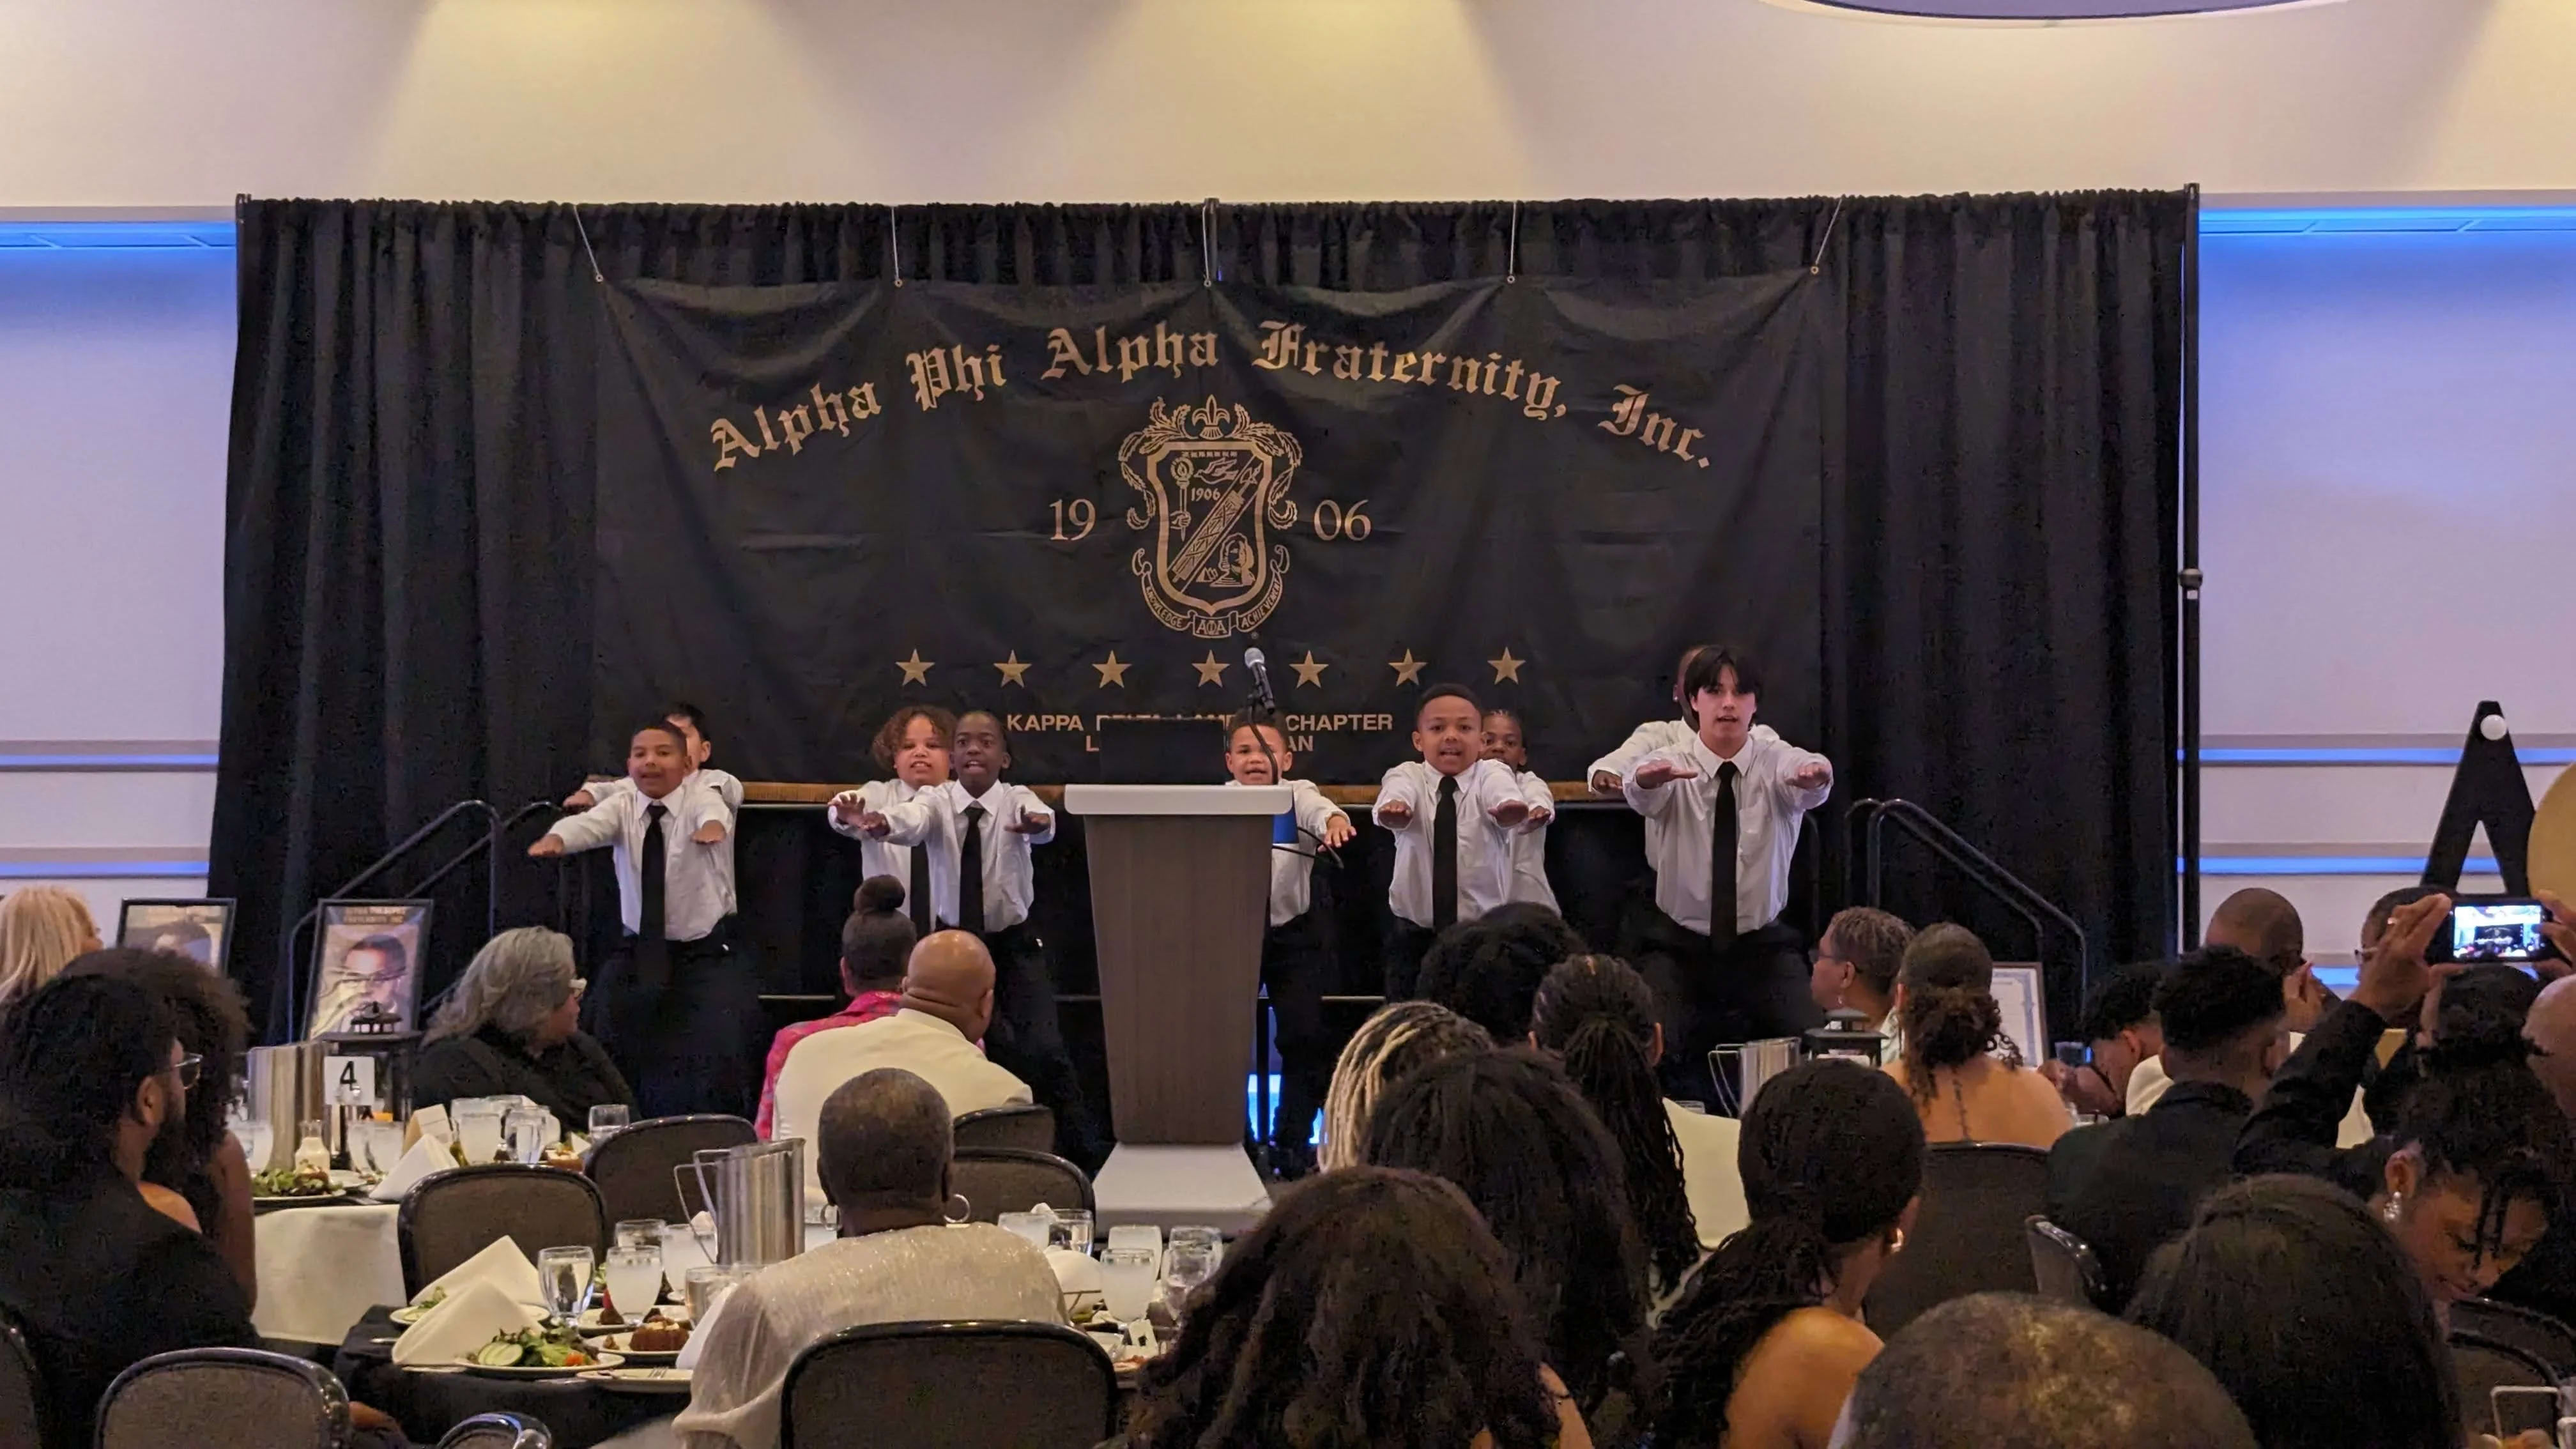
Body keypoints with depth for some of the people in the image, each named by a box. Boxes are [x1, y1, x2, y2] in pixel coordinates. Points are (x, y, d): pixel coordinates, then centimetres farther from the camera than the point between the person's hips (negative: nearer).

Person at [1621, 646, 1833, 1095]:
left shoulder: (1777, 763, -6)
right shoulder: (1669, 766, -8)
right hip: (1678, 945, -1)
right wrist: (1648, 780, -57)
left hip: (1765, 945, 1)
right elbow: (1641, 796, -31)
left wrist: (1816, 776, -56)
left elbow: (1807, 785, -29)